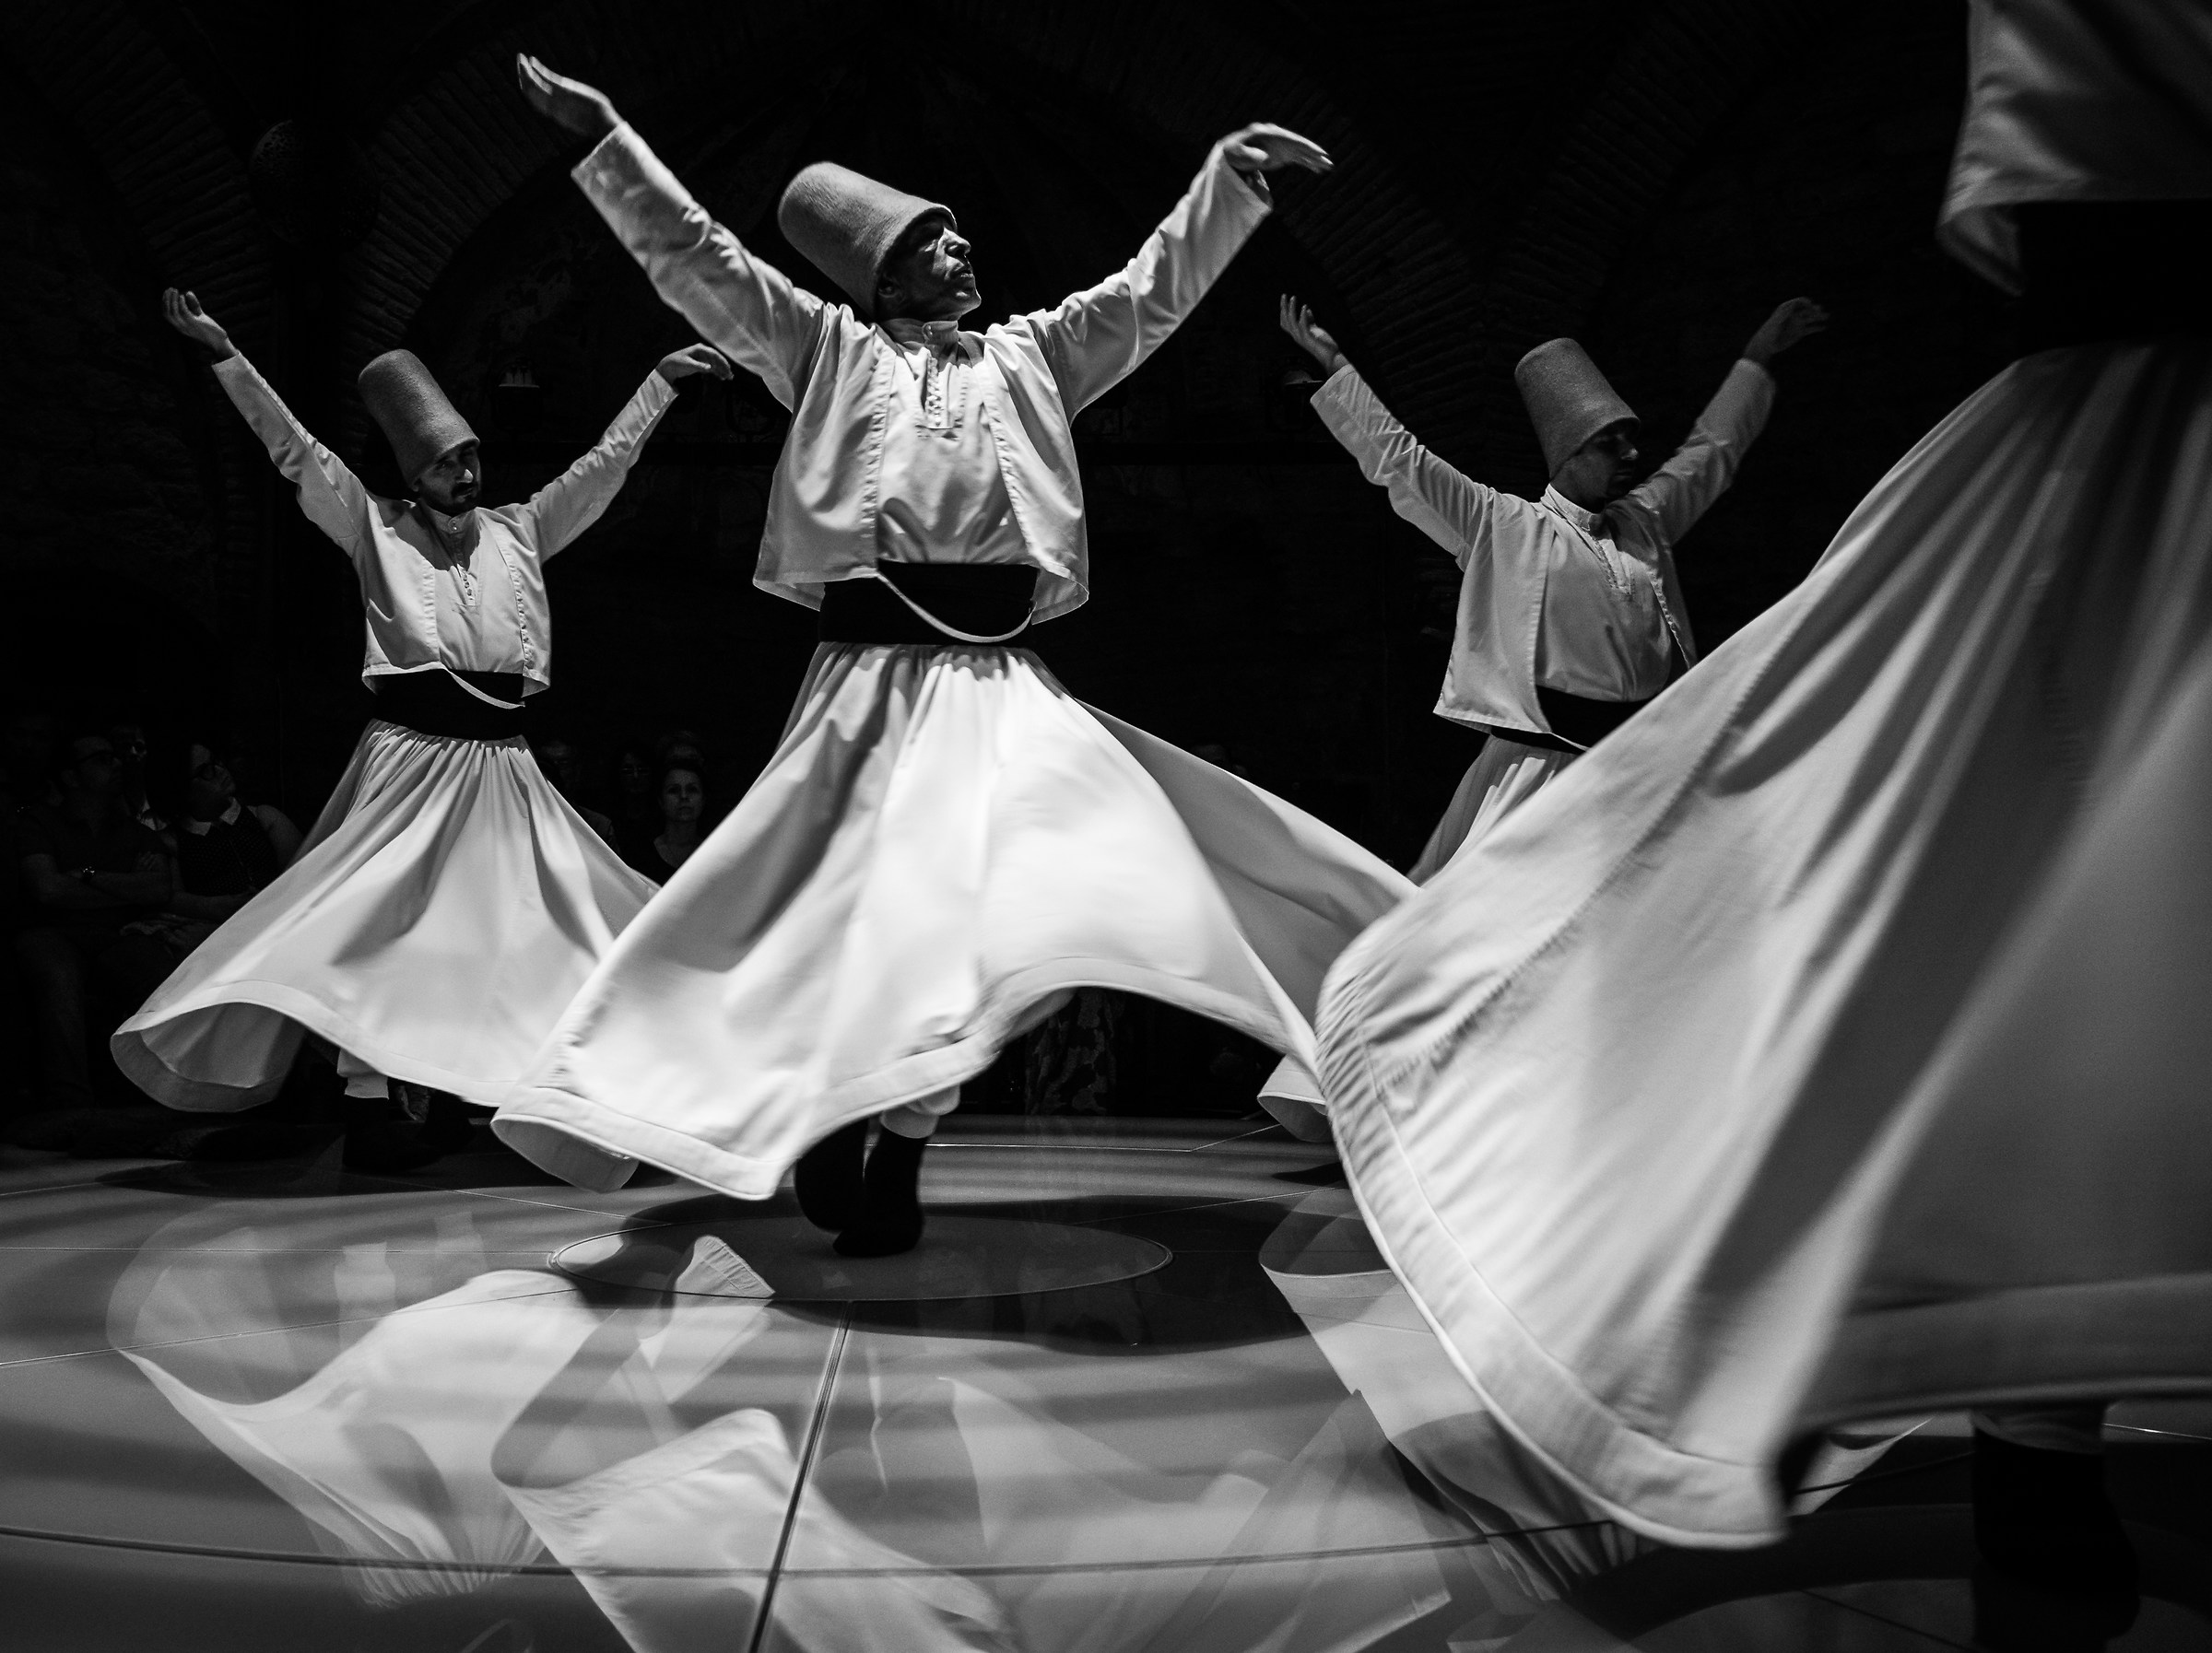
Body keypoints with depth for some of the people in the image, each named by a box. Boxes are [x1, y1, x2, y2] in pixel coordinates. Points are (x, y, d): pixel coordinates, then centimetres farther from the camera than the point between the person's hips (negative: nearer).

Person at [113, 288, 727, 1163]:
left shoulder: (521, 529, 12)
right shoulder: (376, 528, 4)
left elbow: (605, 463, 13)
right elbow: (295, 451, -2)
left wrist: (661, 380, 13)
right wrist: (225, 357, -10)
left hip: (502, 763, 3)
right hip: (412, 754, -3)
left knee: (512, 927, 3)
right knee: (376, 926, -8)